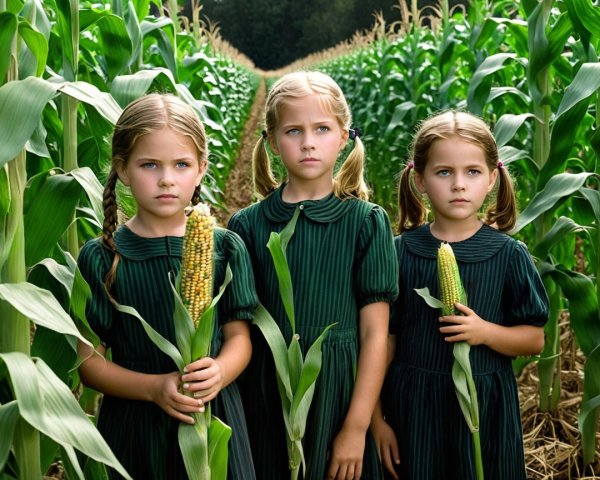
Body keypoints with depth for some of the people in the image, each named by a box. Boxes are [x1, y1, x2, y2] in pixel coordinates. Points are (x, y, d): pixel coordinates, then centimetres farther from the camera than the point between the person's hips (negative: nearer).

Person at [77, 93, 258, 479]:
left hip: (214, 416, 1)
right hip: (133, 426, -1)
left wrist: (220, 373, -18)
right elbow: (89, 359, -4)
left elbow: (238, 336, 3)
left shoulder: (225, 248, -1)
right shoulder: (101, 258, -5)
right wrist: (154, 388, -18)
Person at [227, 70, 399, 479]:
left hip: (338, 395, -1)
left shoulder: (367, 223, -5)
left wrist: (357, 428, -9)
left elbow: (375, 332, -6)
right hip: (264, 398, 1)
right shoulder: (247, 226, -1)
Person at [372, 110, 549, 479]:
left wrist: (486, 332, -18)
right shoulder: (400, 252, -4)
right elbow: (383, 340, 0)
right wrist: (377, 419, 0)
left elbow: (535, 339, 1)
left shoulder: (509, 255, -4)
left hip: (485, 406, 0)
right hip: (413, 405, 0)